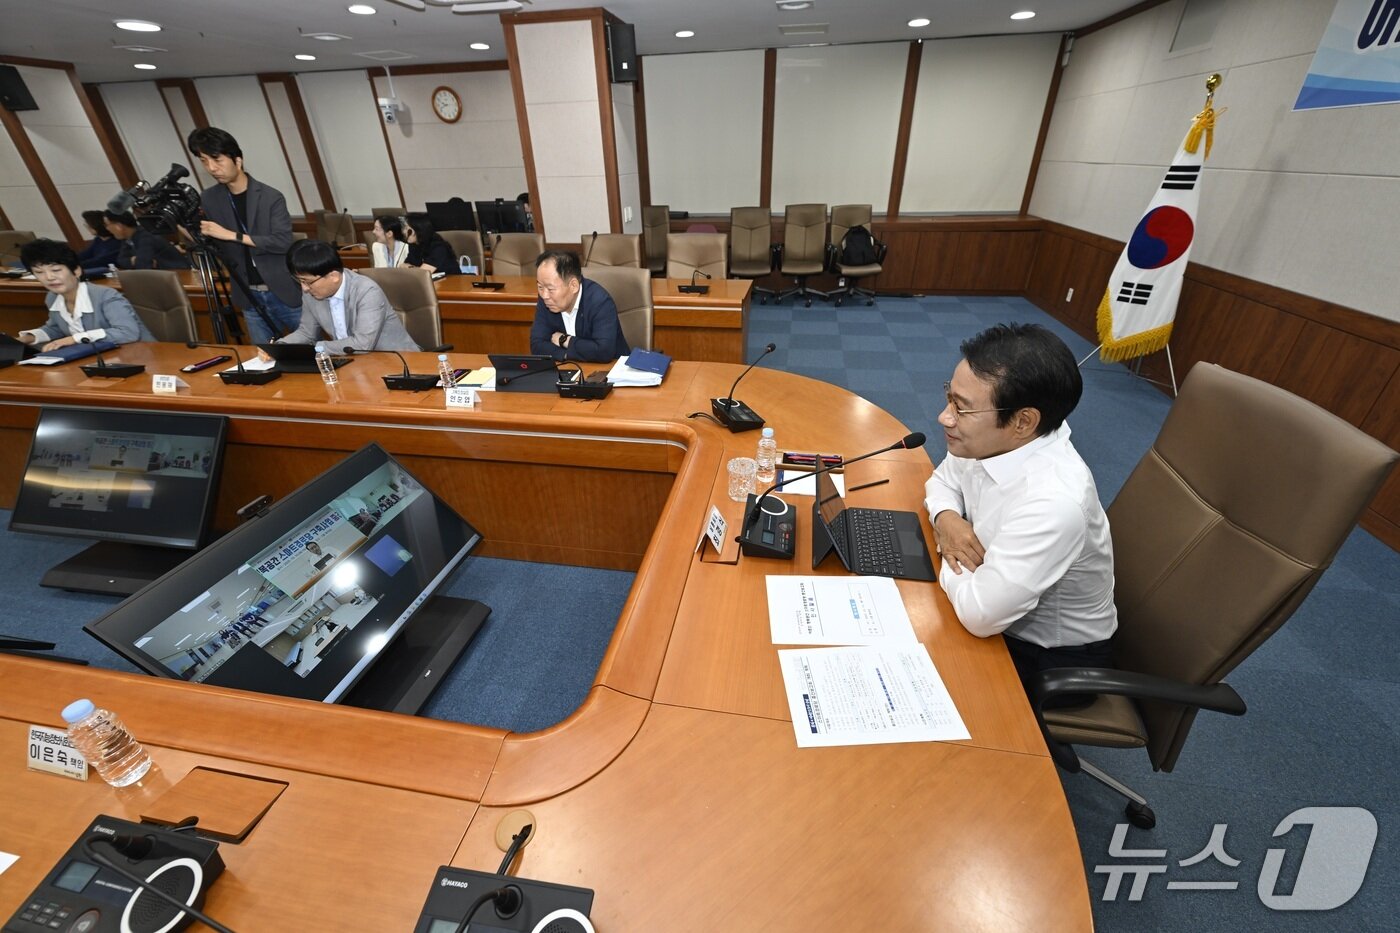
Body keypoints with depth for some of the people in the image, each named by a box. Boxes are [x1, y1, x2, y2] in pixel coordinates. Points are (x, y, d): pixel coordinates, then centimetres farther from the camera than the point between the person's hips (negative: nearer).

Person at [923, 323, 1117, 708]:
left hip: (1051, 659, -6)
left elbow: (979, 615, -32)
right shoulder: (991, 439, -15)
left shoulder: (1053, 501, -36)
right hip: (999, 607, 6)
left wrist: (947, 560, -15)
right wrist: (946, 519, -14)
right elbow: (943, 480, 6)